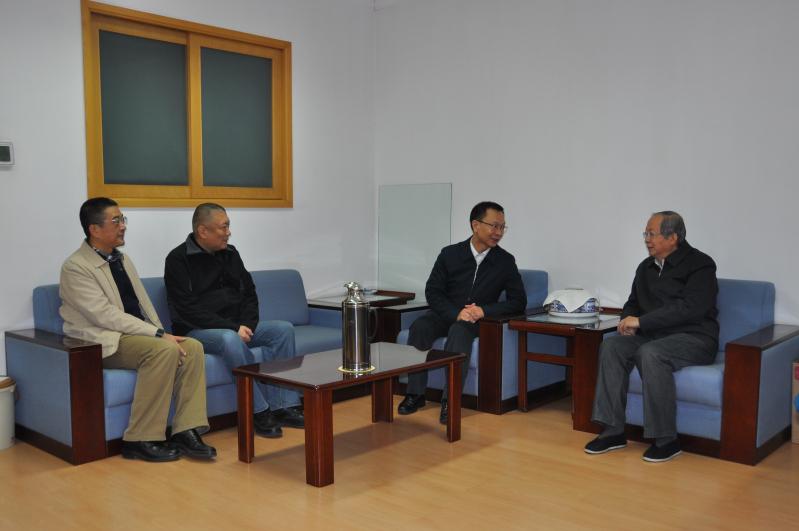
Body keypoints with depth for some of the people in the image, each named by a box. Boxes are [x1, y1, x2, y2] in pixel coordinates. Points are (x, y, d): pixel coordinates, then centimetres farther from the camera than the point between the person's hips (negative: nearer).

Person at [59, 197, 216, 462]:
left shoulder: (122, 258, 15)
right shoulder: (75, 267, -11)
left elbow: (144, 304, 14)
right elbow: (107, 316, -19)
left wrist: (161, 334, -3)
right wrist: (159, 335, -23)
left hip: (136, 334, 8)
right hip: (103, 343, -7)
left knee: (192, 347, -15)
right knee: (165, 351, -31)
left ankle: (185, 431, -15)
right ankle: (141, 440, -22)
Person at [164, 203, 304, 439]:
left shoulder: (230, 253, 11)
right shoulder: (178, 259, -8)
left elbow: (249, 293, 13)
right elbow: (188, 310, -16)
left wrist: (247, 325, -6)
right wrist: (233, 328, -21)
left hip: (236, 327, 7)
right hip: (198, 331, -6)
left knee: (284, 329, -13)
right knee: (230, 340, -37)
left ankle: (284, 407, -17)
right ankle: (259, 412, -27)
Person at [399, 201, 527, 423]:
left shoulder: (505, 261, -3)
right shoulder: (450, 254, -2)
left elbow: (518, 302, -3)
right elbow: (432, 292, -4)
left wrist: (484, 311, -18)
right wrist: (456, 313, -22)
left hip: (478, 321, -1)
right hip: (446, 314, 2)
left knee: (459, 331, -35)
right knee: (419, 327, -29)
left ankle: (450, 400, -34)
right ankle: (415, 394, -20)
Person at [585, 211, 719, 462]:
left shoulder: (700, 264, -8)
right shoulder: (646, 267, 14)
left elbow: (689, 308, -21)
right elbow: (633, 303, 25)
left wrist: (641, 321, -21)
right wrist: (628, 321, -1)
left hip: (694, 338, -6)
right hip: (653, 335, 7)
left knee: (650, 353, -35)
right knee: (611, 346, -19)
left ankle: (666, 439, -25)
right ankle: (613, 431, -18)